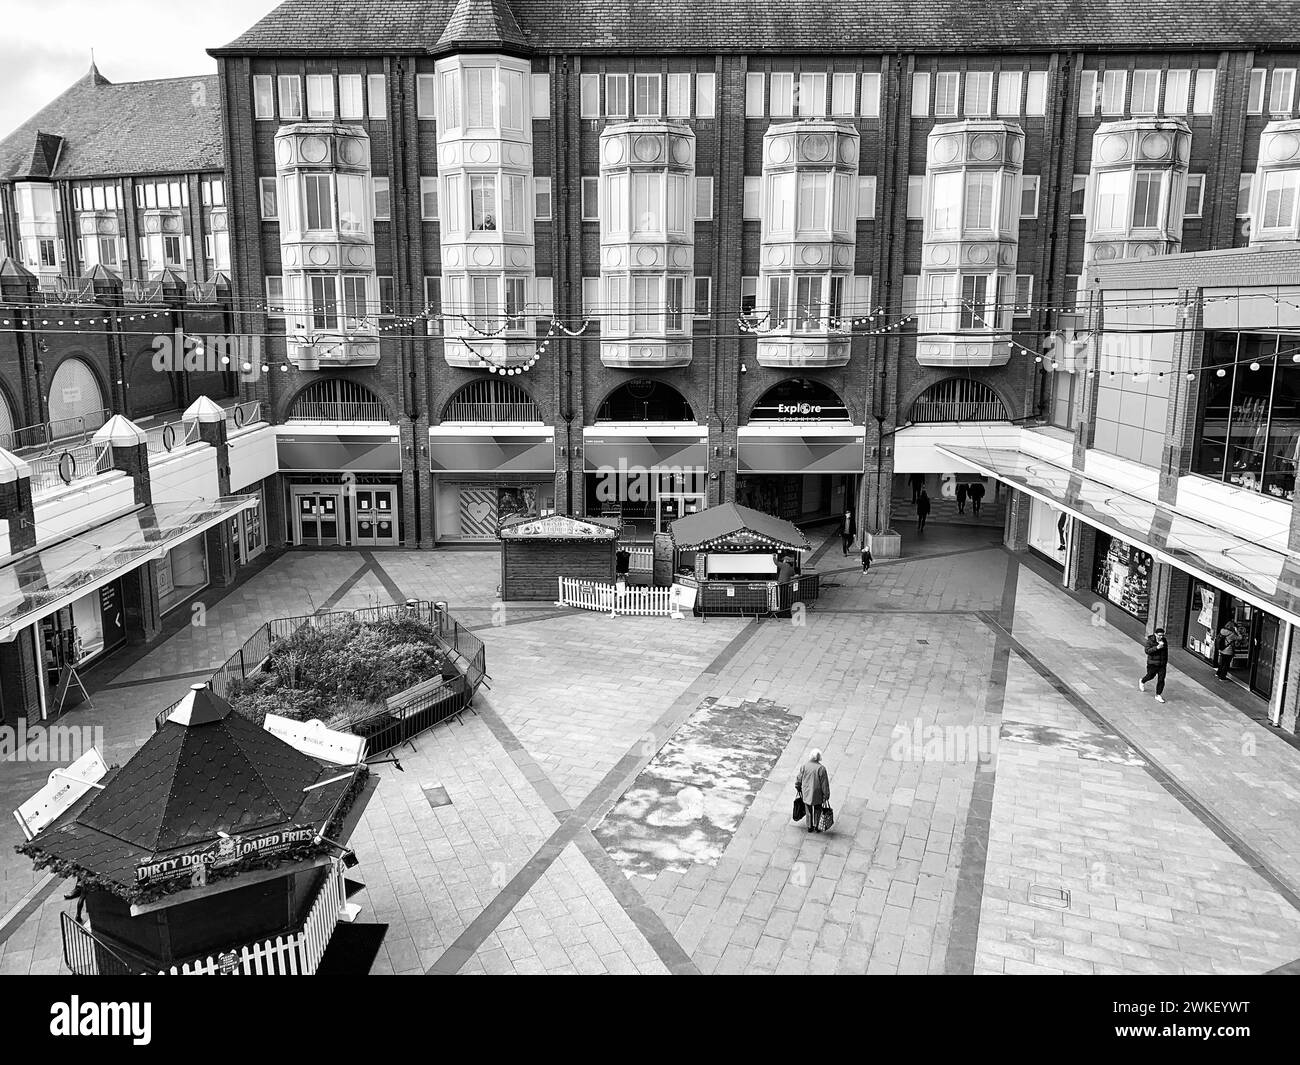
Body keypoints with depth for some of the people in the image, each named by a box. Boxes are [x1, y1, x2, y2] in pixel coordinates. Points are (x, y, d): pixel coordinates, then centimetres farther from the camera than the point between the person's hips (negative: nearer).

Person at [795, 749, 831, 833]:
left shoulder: (805, 765, -14)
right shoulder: (821, 768, -23)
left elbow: (798, 778, -1)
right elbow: (825, 784, -17)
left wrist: (798, 788, 17)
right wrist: (826, 796, -5)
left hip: (806, 793, 3)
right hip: (817, 795, -3)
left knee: (809, 811, 21)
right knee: (817, 810, 22)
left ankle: (810, 827, 33)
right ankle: (816, 826, 30)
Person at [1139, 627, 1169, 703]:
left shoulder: (1164, 641, 1)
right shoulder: (1150, 641, -13)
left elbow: (1166, 653, 14)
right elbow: (1147, 651, -21)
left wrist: (1166, 663, 19)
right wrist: (1157, 647, -32)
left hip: (1162, 664, 3)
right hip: (1152, 663, -3)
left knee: (1161, 679, -1)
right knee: (1151, 676, 15)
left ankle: (1158, 695, 9)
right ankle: (1142, 682, 49)